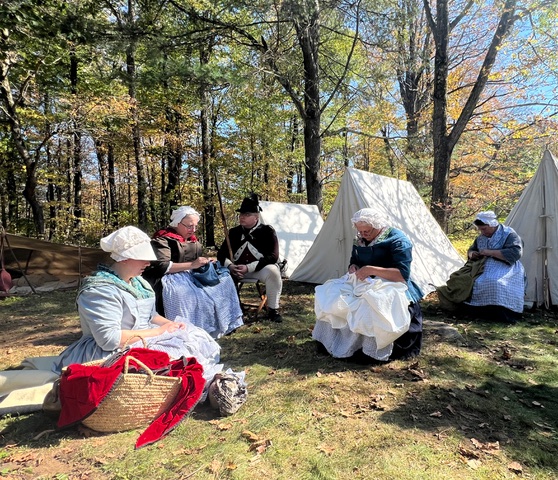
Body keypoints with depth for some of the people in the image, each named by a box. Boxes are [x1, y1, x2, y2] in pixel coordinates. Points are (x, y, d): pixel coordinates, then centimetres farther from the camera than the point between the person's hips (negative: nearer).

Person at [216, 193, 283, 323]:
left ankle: (273, 309, -15)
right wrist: (230, 266, -21)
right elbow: (221, 254, 4)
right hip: (238, 268, 3)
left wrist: (249, 267, -24)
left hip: (260, 268, -3)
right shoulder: (234, 232, 4)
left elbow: (273, 256, -14)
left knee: (273, 272, -34)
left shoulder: (267, 231, -6)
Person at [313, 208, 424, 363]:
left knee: (369, 305, -39)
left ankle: (370, 351, -26)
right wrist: (353, 268, -7)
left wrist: (372, 270, -28)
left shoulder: (397, 240, -13)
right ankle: (331, 340, -4)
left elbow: (403, 274, -21)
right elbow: (353, 262, 19)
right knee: (331, 296, -9)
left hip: (391, 287, -7)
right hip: (365, 285, 7)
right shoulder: (360, 241, 8)